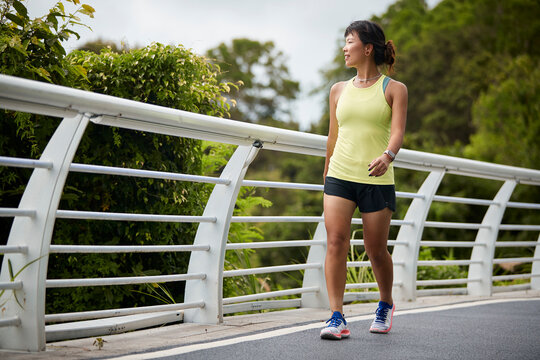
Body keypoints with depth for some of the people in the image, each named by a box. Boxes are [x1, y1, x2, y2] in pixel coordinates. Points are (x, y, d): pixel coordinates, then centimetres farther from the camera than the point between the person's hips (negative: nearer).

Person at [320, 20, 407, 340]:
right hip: (340, 176, 3)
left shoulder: (394, 89, 2)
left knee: (376, 250, 5)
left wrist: (387, 156, -31)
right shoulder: (339, 90, 13)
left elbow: (398, 131, -11)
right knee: (335, 242, -13)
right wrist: (327, 172, 28)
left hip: (377, 180, -3)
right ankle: (337, 318, -12)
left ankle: (386, 304, 33)